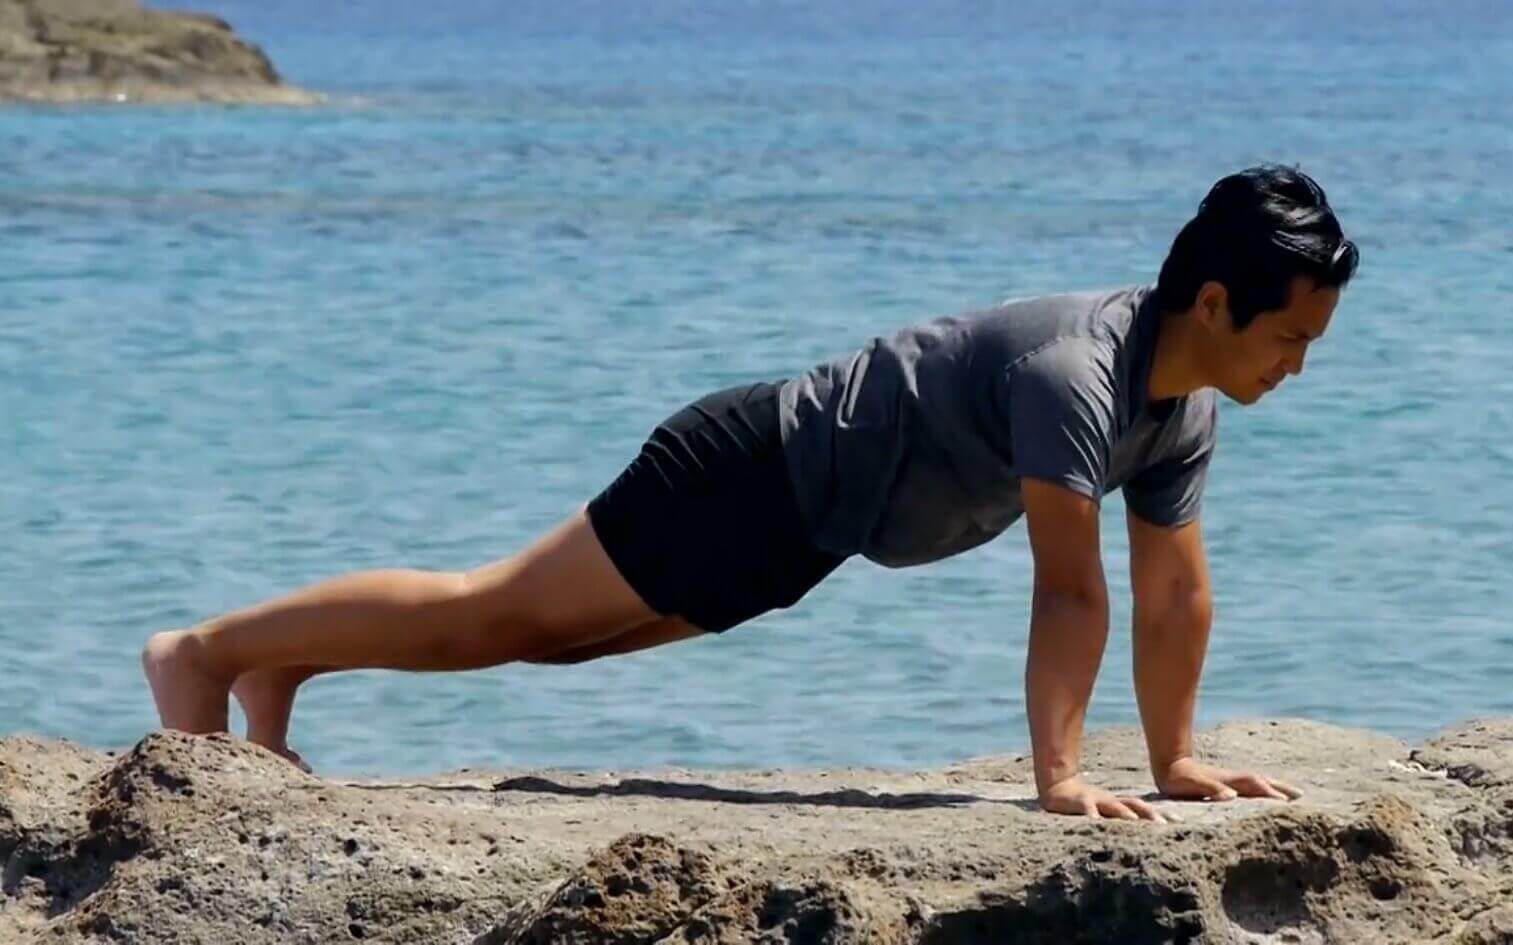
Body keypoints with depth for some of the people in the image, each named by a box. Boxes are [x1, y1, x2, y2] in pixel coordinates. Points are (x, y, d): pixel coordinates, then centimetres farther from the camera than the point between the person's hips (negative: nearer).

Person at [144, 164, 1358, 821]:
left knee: (547, 628, 18)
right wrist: (1059, 775, -37)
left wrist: (1177, 757, 3)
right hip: (763, 476, -9)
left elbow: (1177, 587, 4)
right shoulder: (1075, 371, -33)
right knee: (499, 609, -2)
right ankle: (206, 651, 7)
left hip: (806, 516, 9)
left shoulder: (1186, 406, -4)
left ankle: (279, 670, 28)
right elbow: (1072, 589, -36)